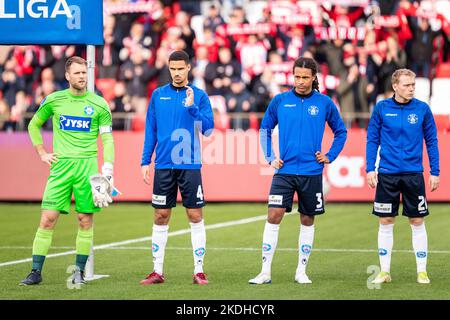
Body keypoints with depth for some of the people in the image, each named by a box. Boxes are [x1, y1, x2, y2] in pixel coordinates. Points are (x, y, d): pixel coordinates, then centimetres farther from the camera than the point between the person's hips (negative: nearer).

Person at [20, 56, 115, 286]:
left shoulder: (99, 105, 3)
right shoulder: (53, 100, 6)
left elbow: (107, 139, 4)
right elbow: (33, 125, 20)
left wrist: (108, 170, -7)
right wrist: (42, 153, 9)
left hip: (88, 166, 0)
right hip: (60, 165, 0)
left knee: (85, 219, 1)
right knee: (48, 218, -6)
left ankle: (79, 271, 12)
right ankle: (36, 271, -2)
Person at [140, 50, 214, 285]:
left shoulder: (199, 96, 1)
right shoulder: (158, 95, 8)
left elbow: (208, 129, -7)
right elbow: (150, 130, 10)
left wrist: (192, 107, -20)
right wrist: (145, 162, 6)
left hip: (190, 166, -2)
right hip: (163, 166, 2)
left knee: (195, 216, -1)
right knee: (161, 217, 4)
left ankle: (199, 270, 4)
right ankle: (157, 272, 11)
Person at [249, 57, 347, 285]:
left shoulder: (324, 103, 1)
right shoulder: (280, 101, 2)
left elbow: (340, 131, 14)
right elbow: (265, 129, 14)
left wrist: (330, 156, 4)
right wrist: (270, 157, 5)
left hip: (311, 172, 1)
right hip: (284, 170, -1)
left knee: (307, 220, 7)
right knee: (274, 216, -10)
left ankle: (301, 271, 18)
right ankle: (265, 272, -8)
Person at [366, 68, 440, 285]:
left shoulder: (422, 109, 0)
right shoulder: (381, 108, 0)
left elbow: (432, 141, 5)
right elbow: (372, 140, 5)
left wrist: (435, 172, 1)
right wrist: (370, 169, -2)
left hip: (414, 174, 0)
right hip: (387, 174, 0)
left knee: (417, 222, 3)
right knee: (386, 222, 4)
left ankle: (422, 271, 10)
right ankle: (384, 271, 11)